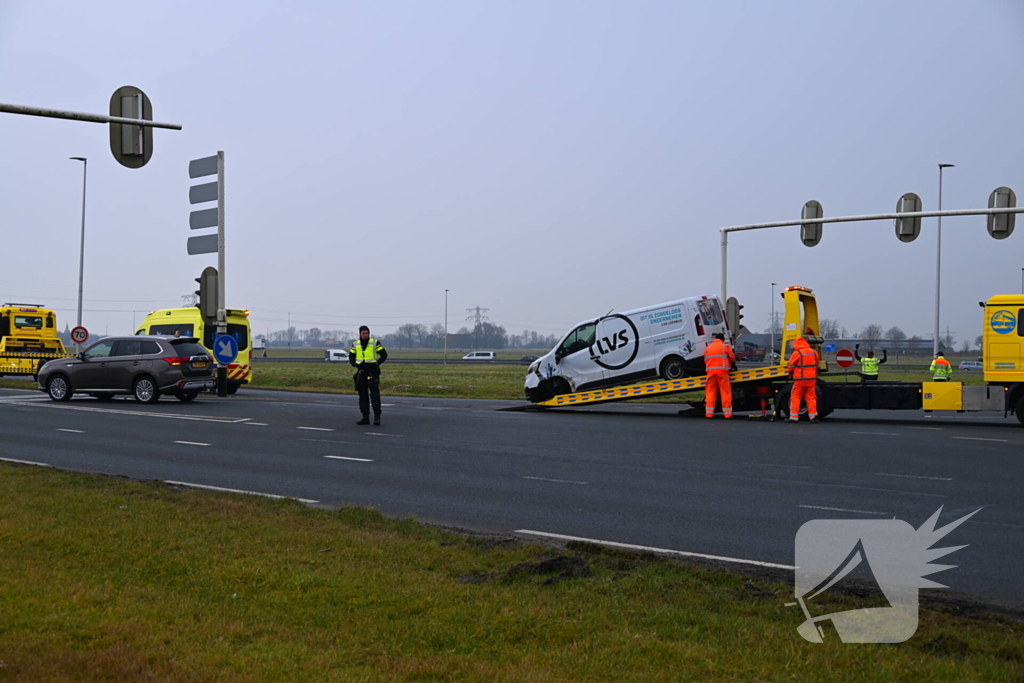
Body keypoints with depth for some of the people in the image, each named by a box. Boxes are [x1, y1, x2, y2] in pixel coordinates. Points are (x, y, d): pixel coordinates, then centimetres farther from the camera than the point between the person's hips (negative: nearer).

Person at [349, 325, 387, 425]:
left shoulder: (375, 343, 0)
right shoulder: (355, 344, 10)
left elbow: (384, 355, 1)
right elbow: (351, 357, 17)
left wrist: (377, 363, -13)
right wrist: (355, 364, -3)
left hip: (373, 371, -4)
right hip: (361, 371, 4)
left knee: (374, 394, -9)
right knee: (363, 395, 6)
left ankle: (377, 417, -7)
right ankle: (365, 417, 12)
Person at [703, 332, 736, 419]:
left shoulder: (707, 348, 17)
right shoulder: (725, 346, 6)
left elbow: (705, 361, 17)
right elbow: (732, 358, 13)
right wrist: (733, 365, 33)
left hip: (710, 371, 3)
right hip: (722, 371, -3)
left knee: (710, 392, 6)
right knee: (725, 392, 0)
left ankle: (709, 412, 2)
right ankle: (727, 413, -2)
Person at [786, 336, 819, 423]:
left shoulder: (797, 353, -10)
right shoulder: (814, 352, 8)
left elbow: (791, 366, -4)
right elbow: (816, 365, 16)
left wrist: (791, 373, 16)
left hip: (800, 379, -5)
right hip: (811, 379, 5)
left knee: (795, 397, 3)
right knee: (811, 397, 11)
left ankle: (794, 417, 1)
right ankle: (813, 416, 10)